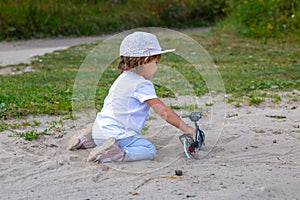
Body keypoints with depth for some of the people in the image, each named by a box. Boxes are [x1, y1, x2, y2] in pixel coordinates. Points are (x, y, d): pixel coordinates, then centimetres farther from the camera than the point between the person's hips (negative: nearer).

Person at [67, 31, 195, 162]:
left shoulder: (123, 78, 17)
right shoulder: (142, 85, -13)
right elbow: (162, 111, -15)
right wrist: (185, 128, -7)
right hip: (116, 134, -10)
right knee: (150, 150, -19)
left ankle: (85, 140, 21)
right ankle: (110, 154, -30)